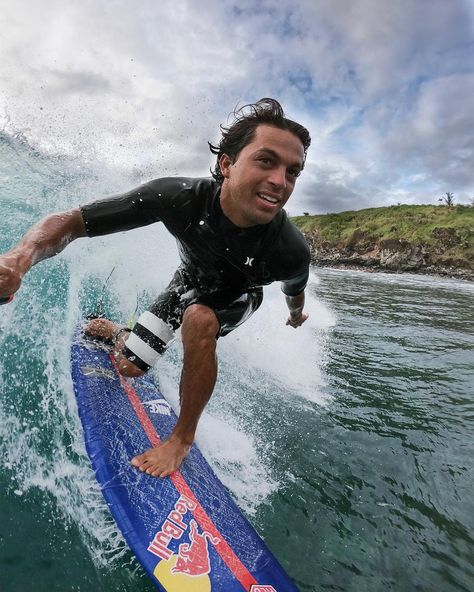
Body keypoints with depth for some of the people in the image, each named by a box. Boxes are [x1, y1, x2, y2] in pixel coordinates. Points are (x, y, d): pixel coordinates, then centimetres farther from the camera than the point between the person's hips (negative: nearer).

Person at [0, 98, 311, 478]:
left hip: (238, 296, -1)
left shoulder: (291, 251, -37)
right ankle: (111, 331, 42)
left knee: (199, 319, -36)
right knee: (129, 367, 2)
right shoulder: (179, 196, -37)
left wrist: (296, 316, 14)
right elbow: (72, 221, -31)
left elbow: (295, 291, -9)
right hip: (191, 280, 1)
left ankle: (184, 436, -11)